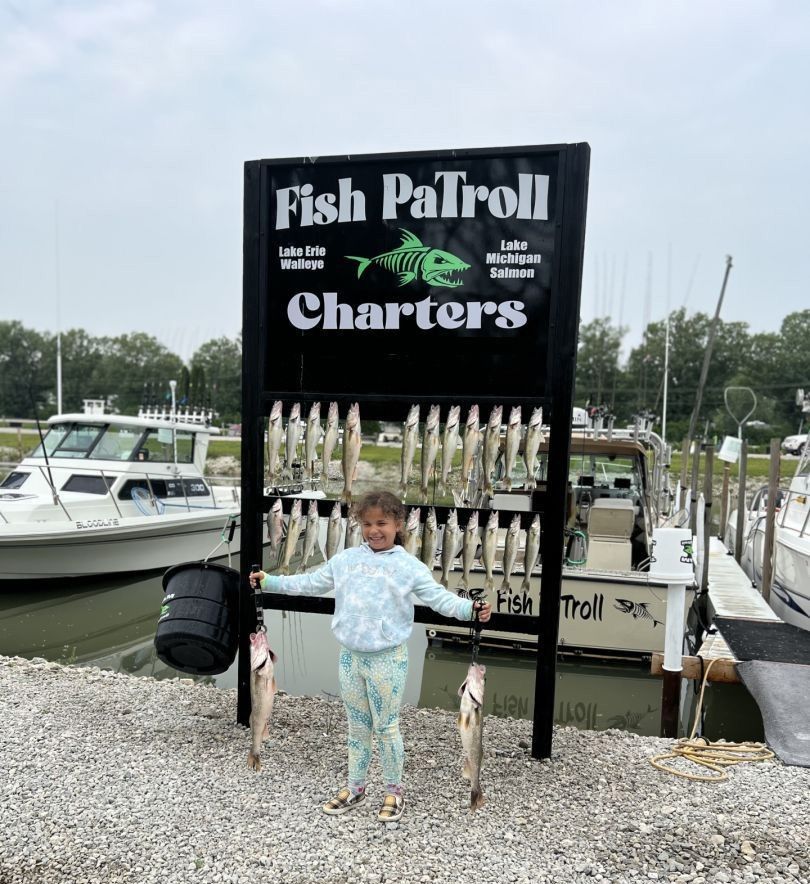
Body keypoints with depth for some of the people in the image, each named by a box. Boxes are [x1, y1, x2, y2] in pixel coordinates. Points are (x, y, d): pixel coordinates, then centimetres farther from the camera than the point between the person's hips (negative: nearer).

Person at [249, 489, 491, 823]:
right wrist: (268, 581, 8)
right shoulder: (345, 559, 2)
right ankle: (355, 788, 36)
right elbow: (309, 583, 10)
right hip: (350, 656, 4)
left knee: (386, 727, 9)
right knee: (357, 726, 19)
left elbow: (439, 598, -13)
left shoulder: (409, 566, -8)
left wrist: (472, 608, -29)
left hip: (388, 659, -4)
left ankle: (394, 791, 29)